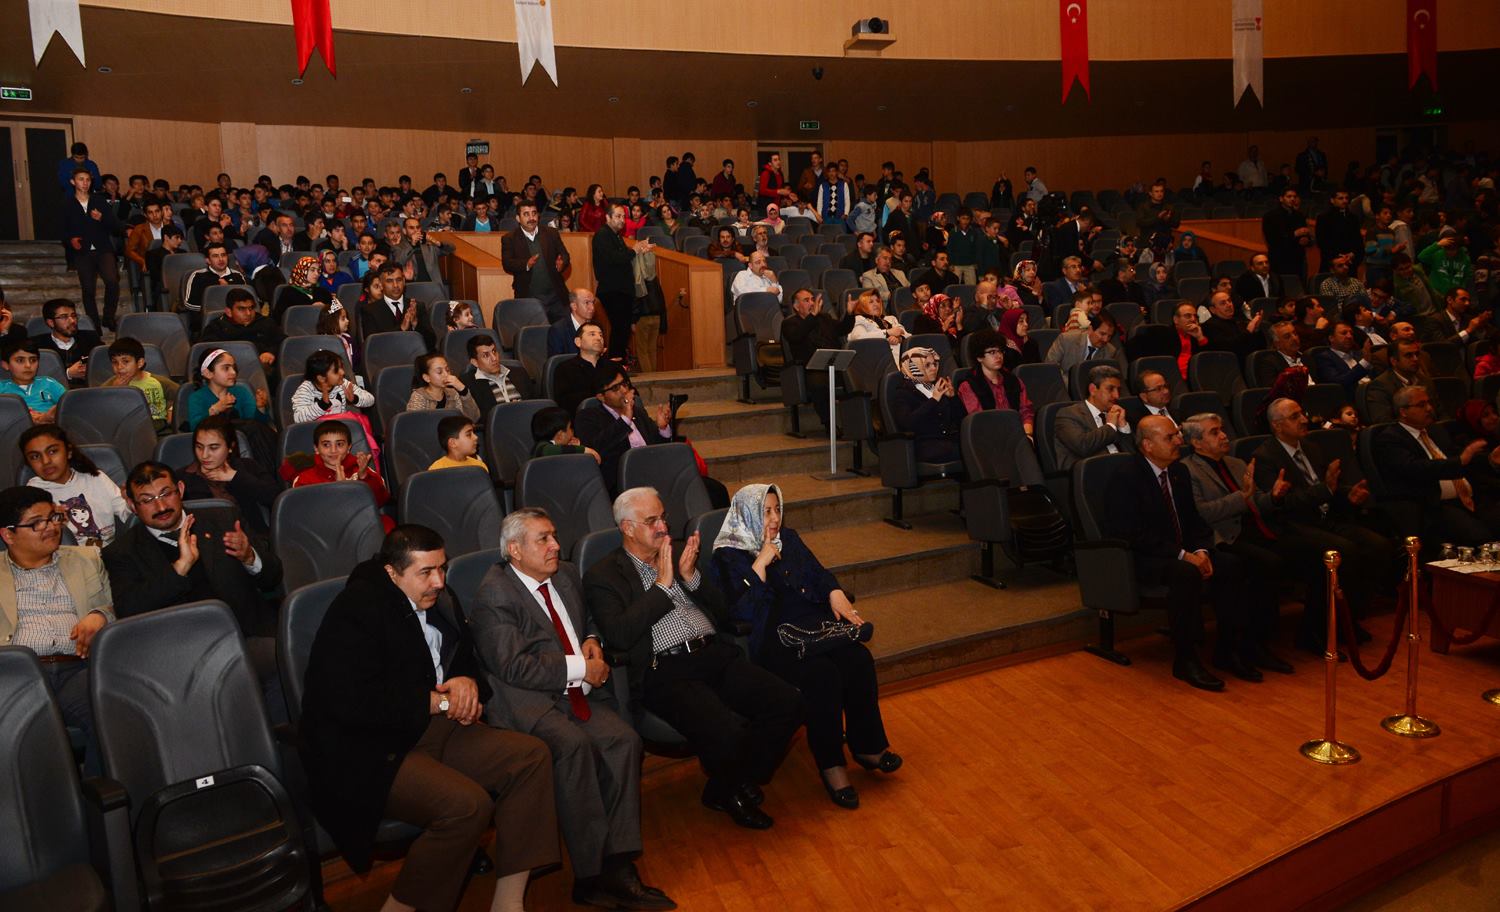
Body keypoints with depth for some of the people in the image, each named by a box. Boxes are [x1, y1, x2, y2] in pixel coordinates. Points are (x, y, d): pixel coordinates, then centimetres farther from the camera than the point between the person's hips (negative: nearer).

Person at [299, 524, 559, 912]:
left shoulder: (440, 600, 9)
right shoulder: (357, 610, -14)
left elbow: (467, 661, 21)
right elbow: (352, 702, -24)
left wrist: (467, 683, -5)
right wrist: (437, 701, -18)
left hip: (434, 728, 8)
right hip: (367, 753, -8)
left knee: (532, 757, -9)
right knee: (468, 803, -29)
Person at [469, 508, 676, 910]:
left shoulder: (566, 576, 17)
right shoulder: (495, 593, -7)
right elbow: (514, 666, -16)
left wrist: (592, 642, 10)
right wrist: (580, 668, -12)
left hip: (579, 695, 7)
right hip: (529, 702, -7)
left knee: (624, 740, -21)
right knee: (574, 745, -33)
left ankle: (619, 866, -19)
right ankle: (590, 876, -24)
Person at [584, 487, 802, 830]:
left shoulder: (679, 558, 20)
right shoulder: (603, 576, 4)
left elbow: (723, 615, 18)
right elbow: (619, 636, -13)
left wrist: (690, 576, 1)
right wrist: (662, 584, -9)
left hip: (715, 655, 6)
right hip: (665, 671, -6)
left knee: (788, 702, -14)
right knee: (727, 732, -31)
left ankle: (739, 786, 6)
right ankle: (727, 790, 5)